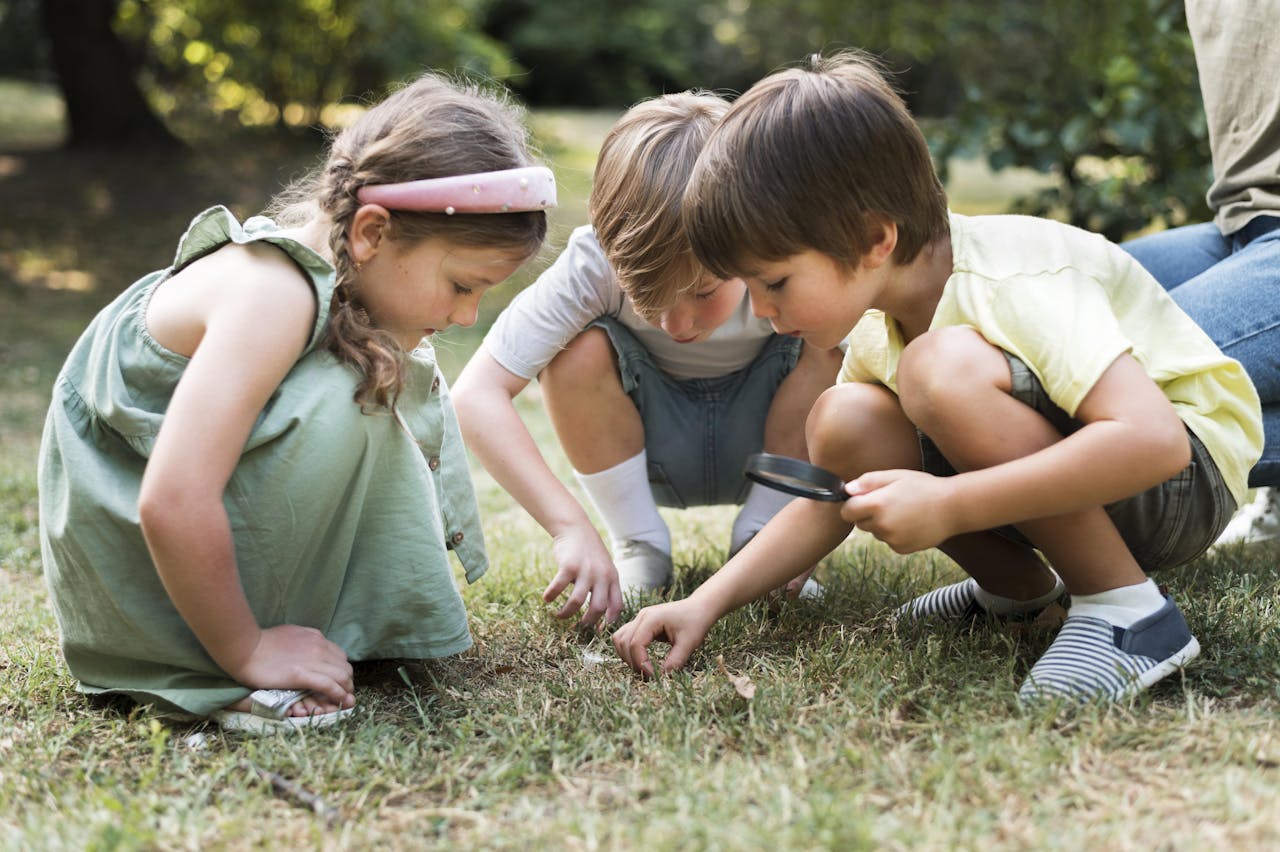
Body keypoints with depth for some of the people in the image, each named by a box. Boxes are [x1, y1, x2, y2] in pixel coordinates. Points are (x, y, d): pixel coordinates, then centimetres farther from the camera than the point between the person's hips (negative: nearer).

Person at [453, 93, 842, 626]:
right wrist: (570, 528, -45)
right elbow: (476, 393, -37)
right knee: (580, 351, -29)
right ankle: (640, 552, -10)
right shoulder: (593, 263, -31)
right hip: (646, 456, 0)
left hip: (766, 448, 0)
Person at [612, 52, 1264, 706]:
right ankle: (1018, 586, 4)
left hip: (1185, 477, -8)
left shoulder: (1013, 288, -27)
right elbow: (828, 506, 6)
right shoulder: (879, 321, -1)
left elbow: (1152, 440, -39)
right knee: (842, 425, -13)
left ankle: (1127, 611, -22)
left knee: (946, 368, -33)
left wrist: (945, 506, -38)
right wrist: (705, 604, -6)